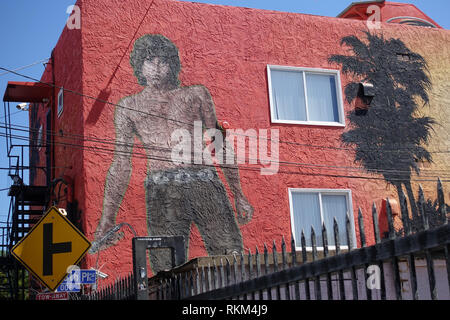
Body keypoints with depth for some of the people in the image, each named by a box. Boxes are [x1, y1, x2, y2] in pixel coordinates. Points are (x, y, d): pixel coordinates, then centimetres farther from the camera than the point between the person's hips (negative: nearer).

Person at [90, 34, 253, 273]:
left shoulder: (196, 95, 18)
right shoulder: (129, 107, 17)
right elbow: (121, 164, 14)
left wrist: (238, 195, 14)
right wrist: (108, 218, 6)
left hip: (205, 183, 1)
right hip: (161, 190, 0)